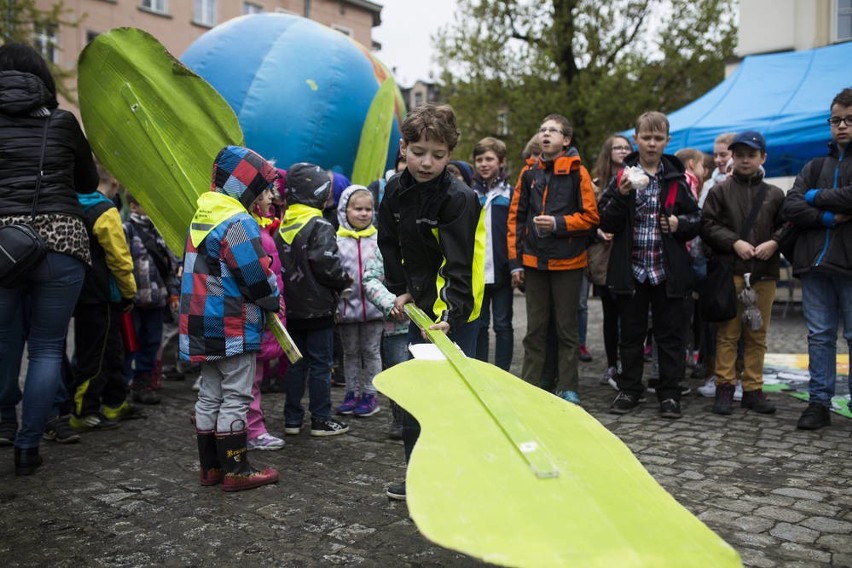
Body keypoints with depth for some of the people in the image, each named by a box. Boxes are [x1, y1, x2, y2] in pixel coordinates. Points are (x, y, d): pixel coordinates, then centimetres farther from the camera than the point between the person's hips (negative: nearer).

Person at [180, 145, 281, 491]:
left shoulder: (202, 217, 13)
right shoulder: (237, 221, -17)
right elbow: (257, 274, -18)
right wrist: (273, 301, 1)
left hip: (203, 326, 9)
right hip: (233, 327, -9)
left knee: (210, 396, 14)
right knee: (235, 398, -1)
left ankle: (211, 467, 22)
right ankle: (236, 471, 5)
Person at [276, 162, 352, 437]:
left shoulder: (283, 227, 7)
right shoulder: (320, 226, -15)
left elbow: (278, 265, 10)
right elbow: (328, 266, -21)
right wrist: (346, 280, -4)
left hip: (291, 308, 7)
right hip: (318, 309, -7)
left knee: (296, 363, 14)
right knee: (321, 364, 3)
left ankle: (292, 418, 19)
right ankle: (321, 420, 9)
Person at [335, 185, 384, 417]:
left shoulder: (378, 238, -3)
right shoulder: (337, 239, -4)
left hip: (374, 305, 0)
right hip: (347, 305, 1)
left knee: (371, 351, 9)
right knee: (350, 352, 14)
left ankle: (370, 394, 20)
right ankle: (352, 392, 26)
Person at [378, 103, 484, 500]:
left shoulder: (458, 198, -18)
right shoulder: (396, 190, 3)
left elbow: (460, 267, -24)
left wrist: (450, 315, -36)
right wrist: (400, 290, 7)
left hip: (454, 313, -7)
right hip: (420, 307, 8)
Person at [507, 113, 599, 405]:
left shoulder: (577, 172, -3)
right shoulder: (529, 173, 6)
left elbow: (590, 216, -5)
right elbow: (516, 217, 7)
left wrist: (558, 223, -18)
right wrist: (516, 261, 3)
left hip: (568, 261, -3)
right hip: (534, 261, 3)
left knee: (567, 328, 7)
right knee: (535, 329, 9)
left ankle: (568, 388, 16)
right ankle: (529, 386, 18)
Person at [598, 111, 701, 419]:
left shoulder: (676, 179, 6)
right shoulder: (622, 177, 4)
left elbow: (696, 218, 11)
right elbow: (605, 223, -2)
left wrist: (680, 224, -10)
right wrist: (622, 195, -17)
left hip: (667, 270, 0)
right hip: (631, 267, 0)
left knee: (669, 334, 6)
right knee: (631, 332, 9)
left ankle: (669, 393, 16)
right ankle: (629, 390, 20)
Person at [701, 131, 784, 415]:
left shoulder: (775, 194, 11)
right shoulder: (720, 191, 5)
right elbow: (708, 225, -1)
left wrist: (774, 243, -8)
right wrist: (734, 242, -11)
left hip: (764, 274, 3)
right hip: (730, 271, -2)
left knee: (757, 334, 7)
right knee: (728, 332, 0)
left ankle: (753, 389, 15)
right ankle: (724, 387, 6)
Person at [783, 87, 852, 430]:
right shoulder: (815, 167, 17)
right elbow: (791, 208, 3)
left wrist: (816, 197, -3)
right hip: (815, 264, 4)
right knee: (819, 336, 8)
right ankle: (819, 403, 14)